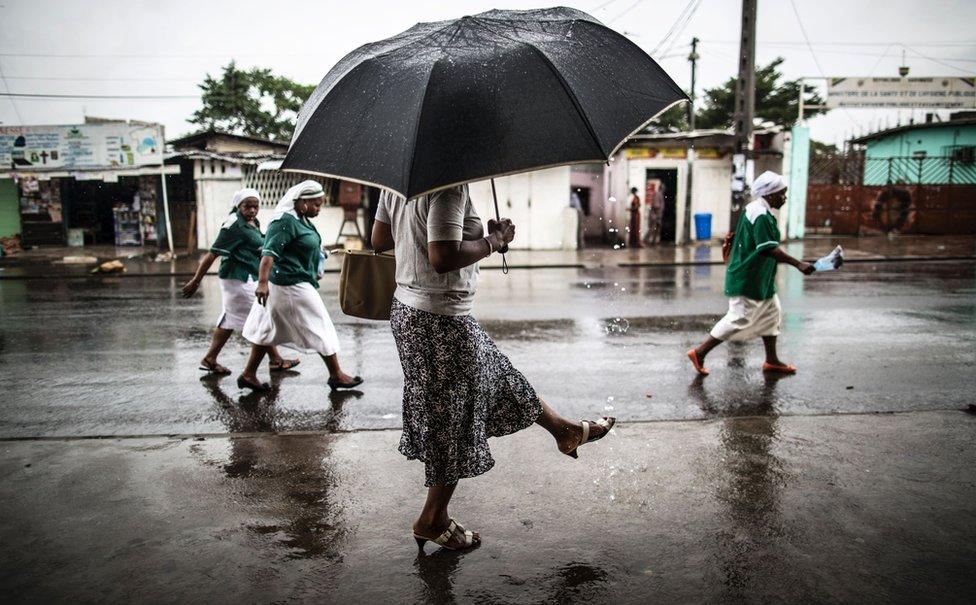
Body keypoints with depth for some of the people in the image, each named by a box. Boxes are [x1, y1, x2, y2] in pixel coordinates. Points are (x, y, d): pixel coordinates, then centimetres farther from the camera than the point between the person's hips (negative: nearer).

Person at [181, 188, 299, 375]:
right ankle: (276, 360, 11)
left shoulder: (253, 223, 10)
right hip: (240, 279, -10)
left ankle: (210, 360, 20)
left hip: (248, 278, 10)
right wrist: (196, 281, -19)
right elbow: (213, 254, -20)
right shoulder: (235, 225, -19)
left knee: (230, 320, 14)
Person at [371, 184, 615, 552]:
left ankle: (565, 430, 44)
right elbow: (442, 258, -31)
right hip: (442, 322, -10)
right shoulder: (449, 188, -23)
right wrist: (493, 241, -16)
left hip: (407, 310, 10)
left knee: (498, 375, 23)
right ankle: (433, 521, 26)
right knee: (453, 423, 8)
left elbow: (379, 240, 11)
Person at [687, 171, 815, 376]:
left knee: (771, 312, 16)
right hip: (748, 280, -11)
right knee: (740, 319, -6)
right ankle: (699, 352, 0)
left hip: (759, 278, 11)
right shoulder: (761, 215, -21)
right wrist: (798, 264, -27)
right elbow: (770, 249, -27)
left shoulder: (755, 209, 12)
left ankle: (772, 360, 26)